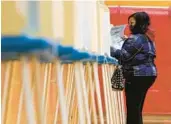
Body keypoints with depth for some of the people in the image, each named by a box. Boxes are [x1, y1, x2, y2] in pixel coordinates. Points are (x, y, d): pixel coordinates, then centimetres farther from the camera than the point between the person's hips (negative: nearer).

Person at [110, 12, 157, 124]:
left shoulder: (135, 38, -12)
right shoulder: (147, 39, 18)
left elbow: (124, 55, -17)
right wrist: (126, 41, 20)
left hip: (138, 76, -10)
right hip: (147, 74, 10)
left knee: (132, 108, -7)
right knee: (137, 108, 13)